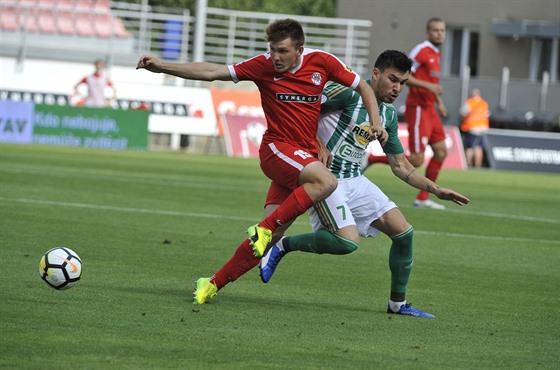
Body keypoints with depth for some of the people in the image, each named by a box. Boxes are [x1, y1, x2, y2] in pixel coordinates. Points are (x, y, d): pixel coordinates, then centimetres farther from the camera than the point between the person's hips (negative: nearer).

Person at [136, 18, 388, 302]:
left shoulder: (322, 61, -2)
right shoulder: (263, 66, -7)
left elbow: (362, 87, 11)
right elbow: (212, 72, -8)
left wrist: (376, 123, -3)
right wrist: (162, 67, -15)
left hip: (306, 155, 3)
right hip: (277, 148, -3)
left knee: (268, 236, -3)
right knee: (326, 182, -34)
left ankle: (214, 283, 7)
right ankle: (265, 227, -24)